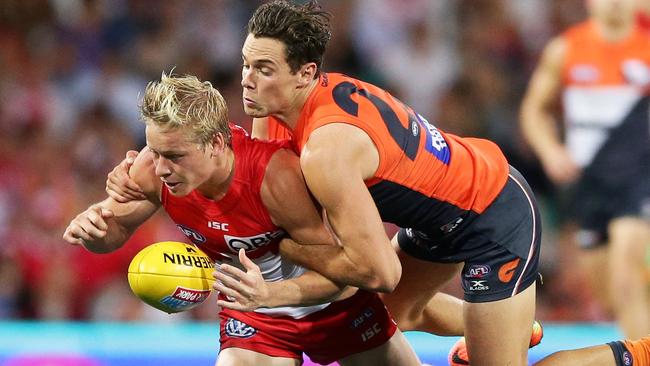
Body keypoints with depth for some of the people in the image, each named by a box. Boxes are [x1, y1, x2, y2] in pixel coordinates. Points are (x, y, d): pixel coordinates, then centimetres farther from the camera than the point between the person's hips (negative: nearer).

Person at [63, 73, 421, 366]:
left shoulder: (275, 173, -38)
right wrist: (89, 228, -29)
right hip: (253, 316, 2)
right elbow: (116, 228, -5)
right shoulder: (155, 168, -25)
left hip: (334, 302, -2)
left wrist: (268, 293, -50)